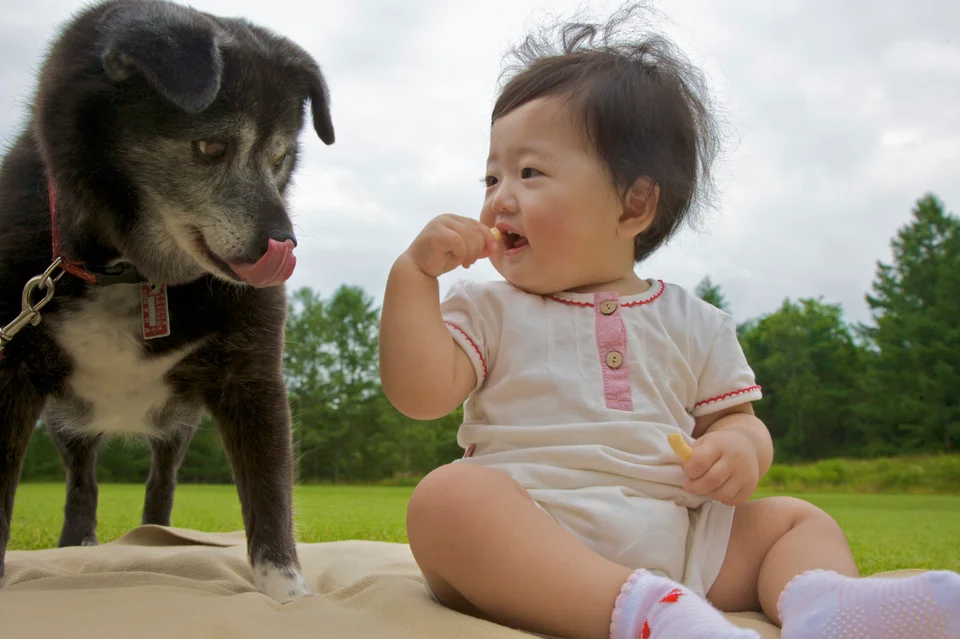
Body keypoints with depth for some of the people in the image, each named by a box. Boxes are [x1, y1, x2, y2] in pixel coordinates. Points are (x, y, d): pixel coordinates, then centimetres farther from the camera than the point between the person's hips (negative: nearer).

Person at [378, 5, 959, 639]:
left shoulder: (693, 324, 16)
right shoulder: (488, 311, 12)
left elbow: (734, 417, 17)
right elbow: (421, 393, -1)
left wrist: (741, 446, -8)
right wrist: (414, 273, -6)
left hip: (674, 543, 3)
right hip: (527, 548, -3)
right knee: (446, 497, -32)